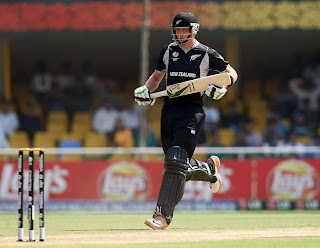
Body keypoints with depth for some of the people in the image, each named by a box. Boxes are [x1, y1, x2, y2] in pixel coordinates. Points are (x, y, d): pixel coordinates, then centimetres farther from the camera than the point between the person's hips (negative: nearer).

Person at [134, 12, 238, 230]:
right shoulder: (168, 51, 13)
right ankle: (209, 169, 42)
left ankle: (163, 216, -22)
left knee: (176, 162, -18)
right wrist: (145, 90, 7)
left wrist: (222, 86, -10)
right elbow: (157, 76, 26)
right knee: (176, 165, 10)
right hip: (169, 110, 6)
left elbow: (231, 73, 10)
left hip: (192, 111, -6)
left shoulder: (206, 54, 0)